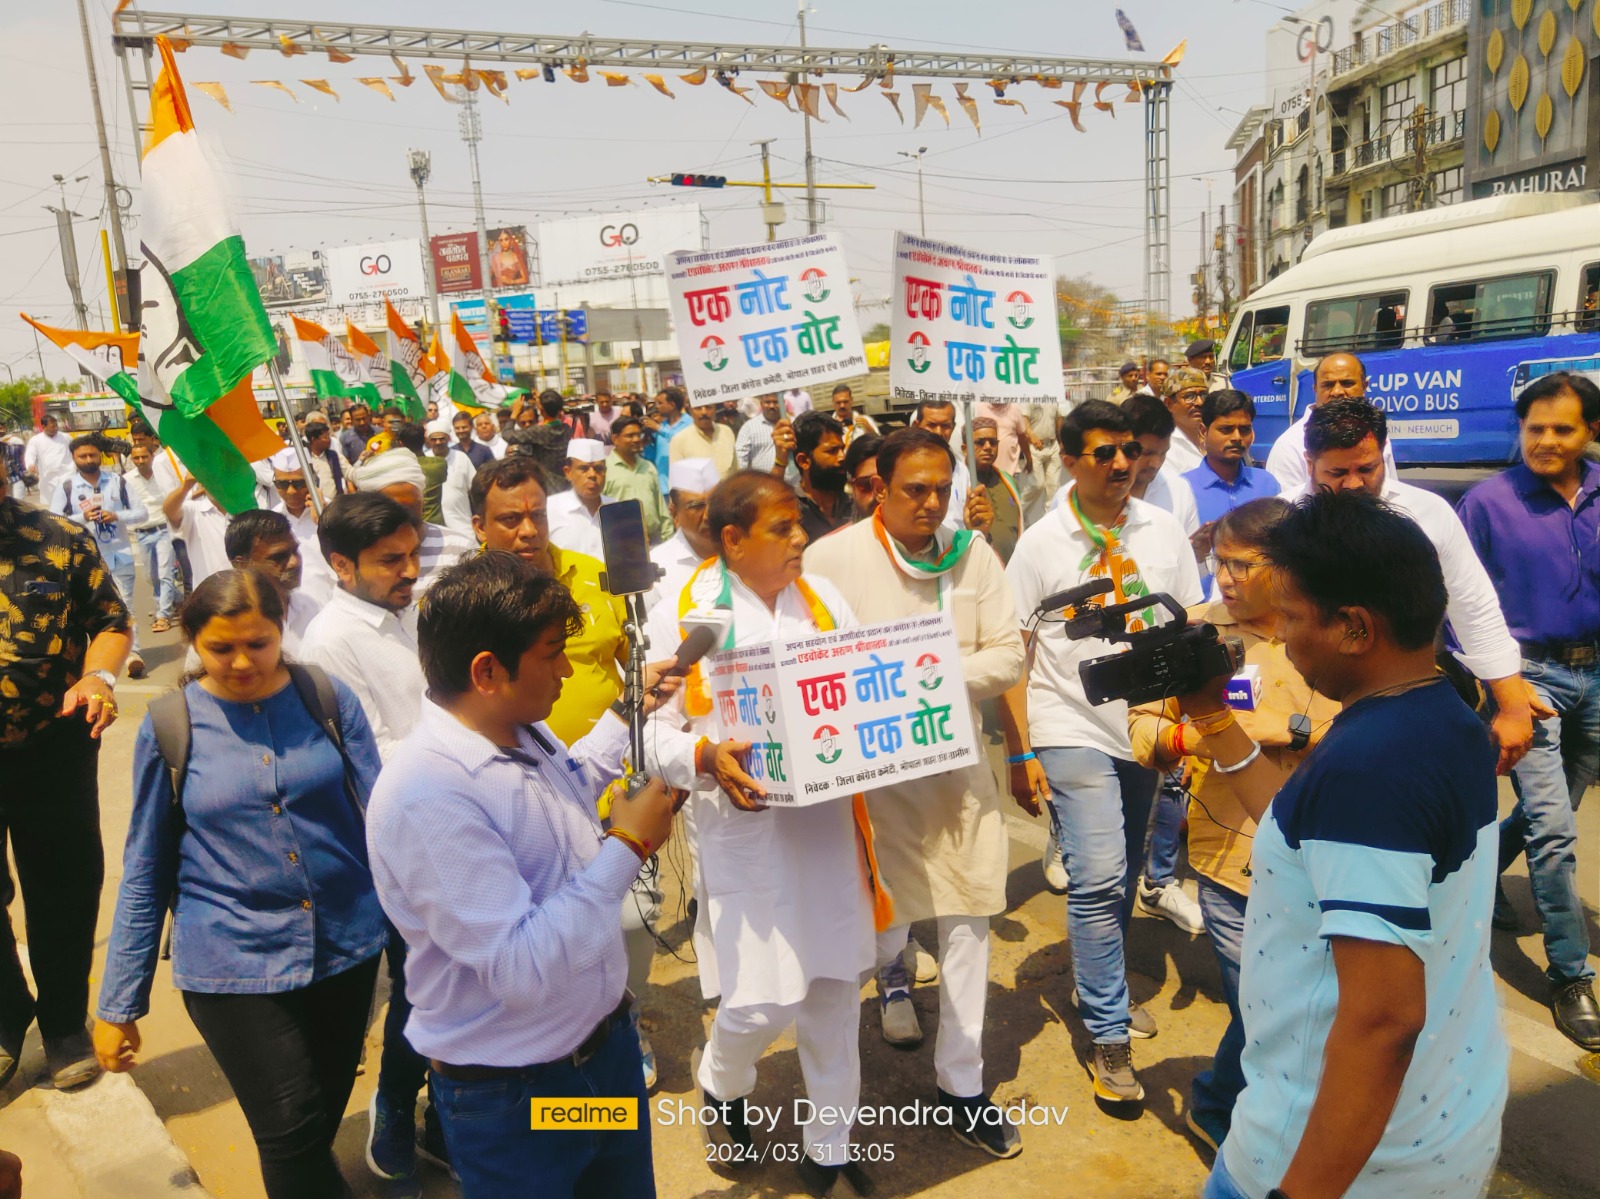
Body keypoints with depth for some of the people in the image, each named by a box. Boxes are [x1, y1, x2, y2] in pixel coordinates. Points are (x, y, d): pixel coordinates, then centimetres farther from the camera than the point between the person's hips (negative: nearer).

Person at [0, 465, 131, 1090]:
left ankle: (64, 1026, 33)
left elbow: (112, 621, 0)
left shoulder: (61, 539, -6)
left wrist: (99, 675, -19)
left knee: (64, 888, 11)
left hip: (53, 747, -1)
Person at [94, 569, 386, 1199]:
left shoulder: (328, 698, -5)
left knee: (324, 1117, 19)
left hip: (348, 946, 2)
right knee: (293, 1132, -4)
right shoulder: (170, 726, -5)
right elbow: (145, 869, 1)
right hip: (232, 963, -2)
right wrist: (119, 1004, 4)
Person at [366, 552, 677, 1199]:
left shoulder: (526, 730, -5)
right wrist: (625, 848, -27)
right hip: (512, 1097, -7)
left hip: (608, 1042, 8)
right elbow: (521, 968, -32)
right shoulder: (427, 796, -31)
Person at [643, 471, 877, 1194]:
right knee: (762, 1000, -2)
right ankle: (720, 1080, 36)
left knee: (834, 989, 13)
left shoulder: (821, 598, 7)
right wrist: (706, 757, -25)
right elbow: (654, 731, -7)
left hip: (826, 822, 4)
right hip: (746, 830, -4)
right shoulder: (683, 614, -6)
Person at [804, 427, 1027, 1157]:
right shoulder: (832, 558, -13)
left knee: (968, 922, 8)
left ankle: (961, 1085, 25)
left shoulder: (972, 553, -4)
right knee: (883, 904, 16)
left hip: (959, 757, 3)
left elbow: (1008, 654, -3)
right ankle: (892, 967, 55)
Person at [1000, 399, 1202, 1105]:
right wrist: (1019, 754, -9)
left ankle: (1098, 988, 38)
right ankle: (1109, 1036, 6)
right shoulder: (1040, 545, -4)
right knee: (1098, 878, -9)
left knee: (1121, 878, 15)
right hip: (1072, 733, -4)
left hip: (1146, 727, 4)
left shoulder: (1164, 532, 4)